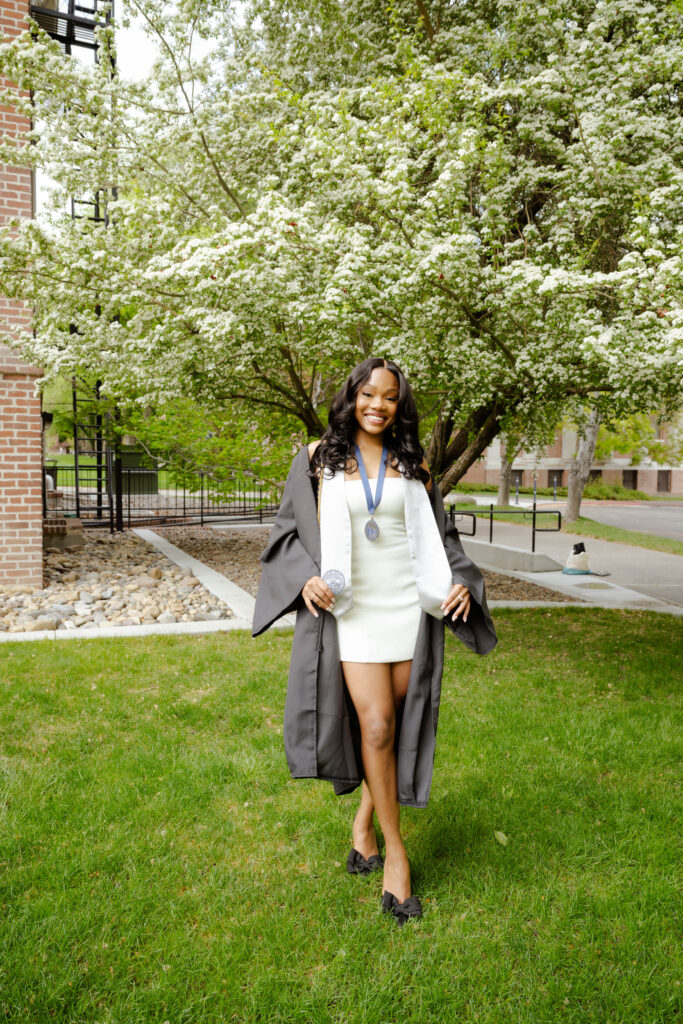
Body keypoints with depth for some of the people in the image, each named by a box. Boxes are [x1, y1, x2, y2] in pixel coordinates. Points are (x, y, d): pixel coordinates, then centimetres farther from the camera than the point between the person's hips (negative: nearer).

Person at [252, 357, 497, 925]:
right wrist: (307, 577, -12)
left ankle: (366, 819, 32)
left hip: (410, 606, 2)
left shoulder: (413, 463, 8)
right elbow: (292, 528, 6)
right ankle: (395, 850, 9)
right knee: (375, 725, -9)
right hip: (353, 608, -2)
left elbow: (439, 532, 15)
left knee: (396, 724, 7)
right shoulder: (320, 457, 3)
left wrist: (461, 581, -1)